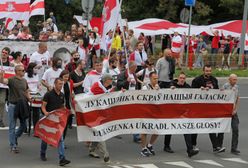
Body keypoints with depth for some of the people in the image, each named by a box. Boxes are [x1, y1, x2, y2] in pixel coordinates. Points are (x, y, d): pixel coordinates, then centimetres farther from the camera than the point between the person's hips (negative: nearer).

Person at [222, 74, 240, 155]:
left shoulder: (236, 86, 6)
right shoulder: (225, 86, -11)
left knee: (235, 129, -4)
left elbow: (238, 99, 13)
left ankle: (234, 148, 0)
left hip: (233, 111, 4)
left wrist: (235, 110, 3)